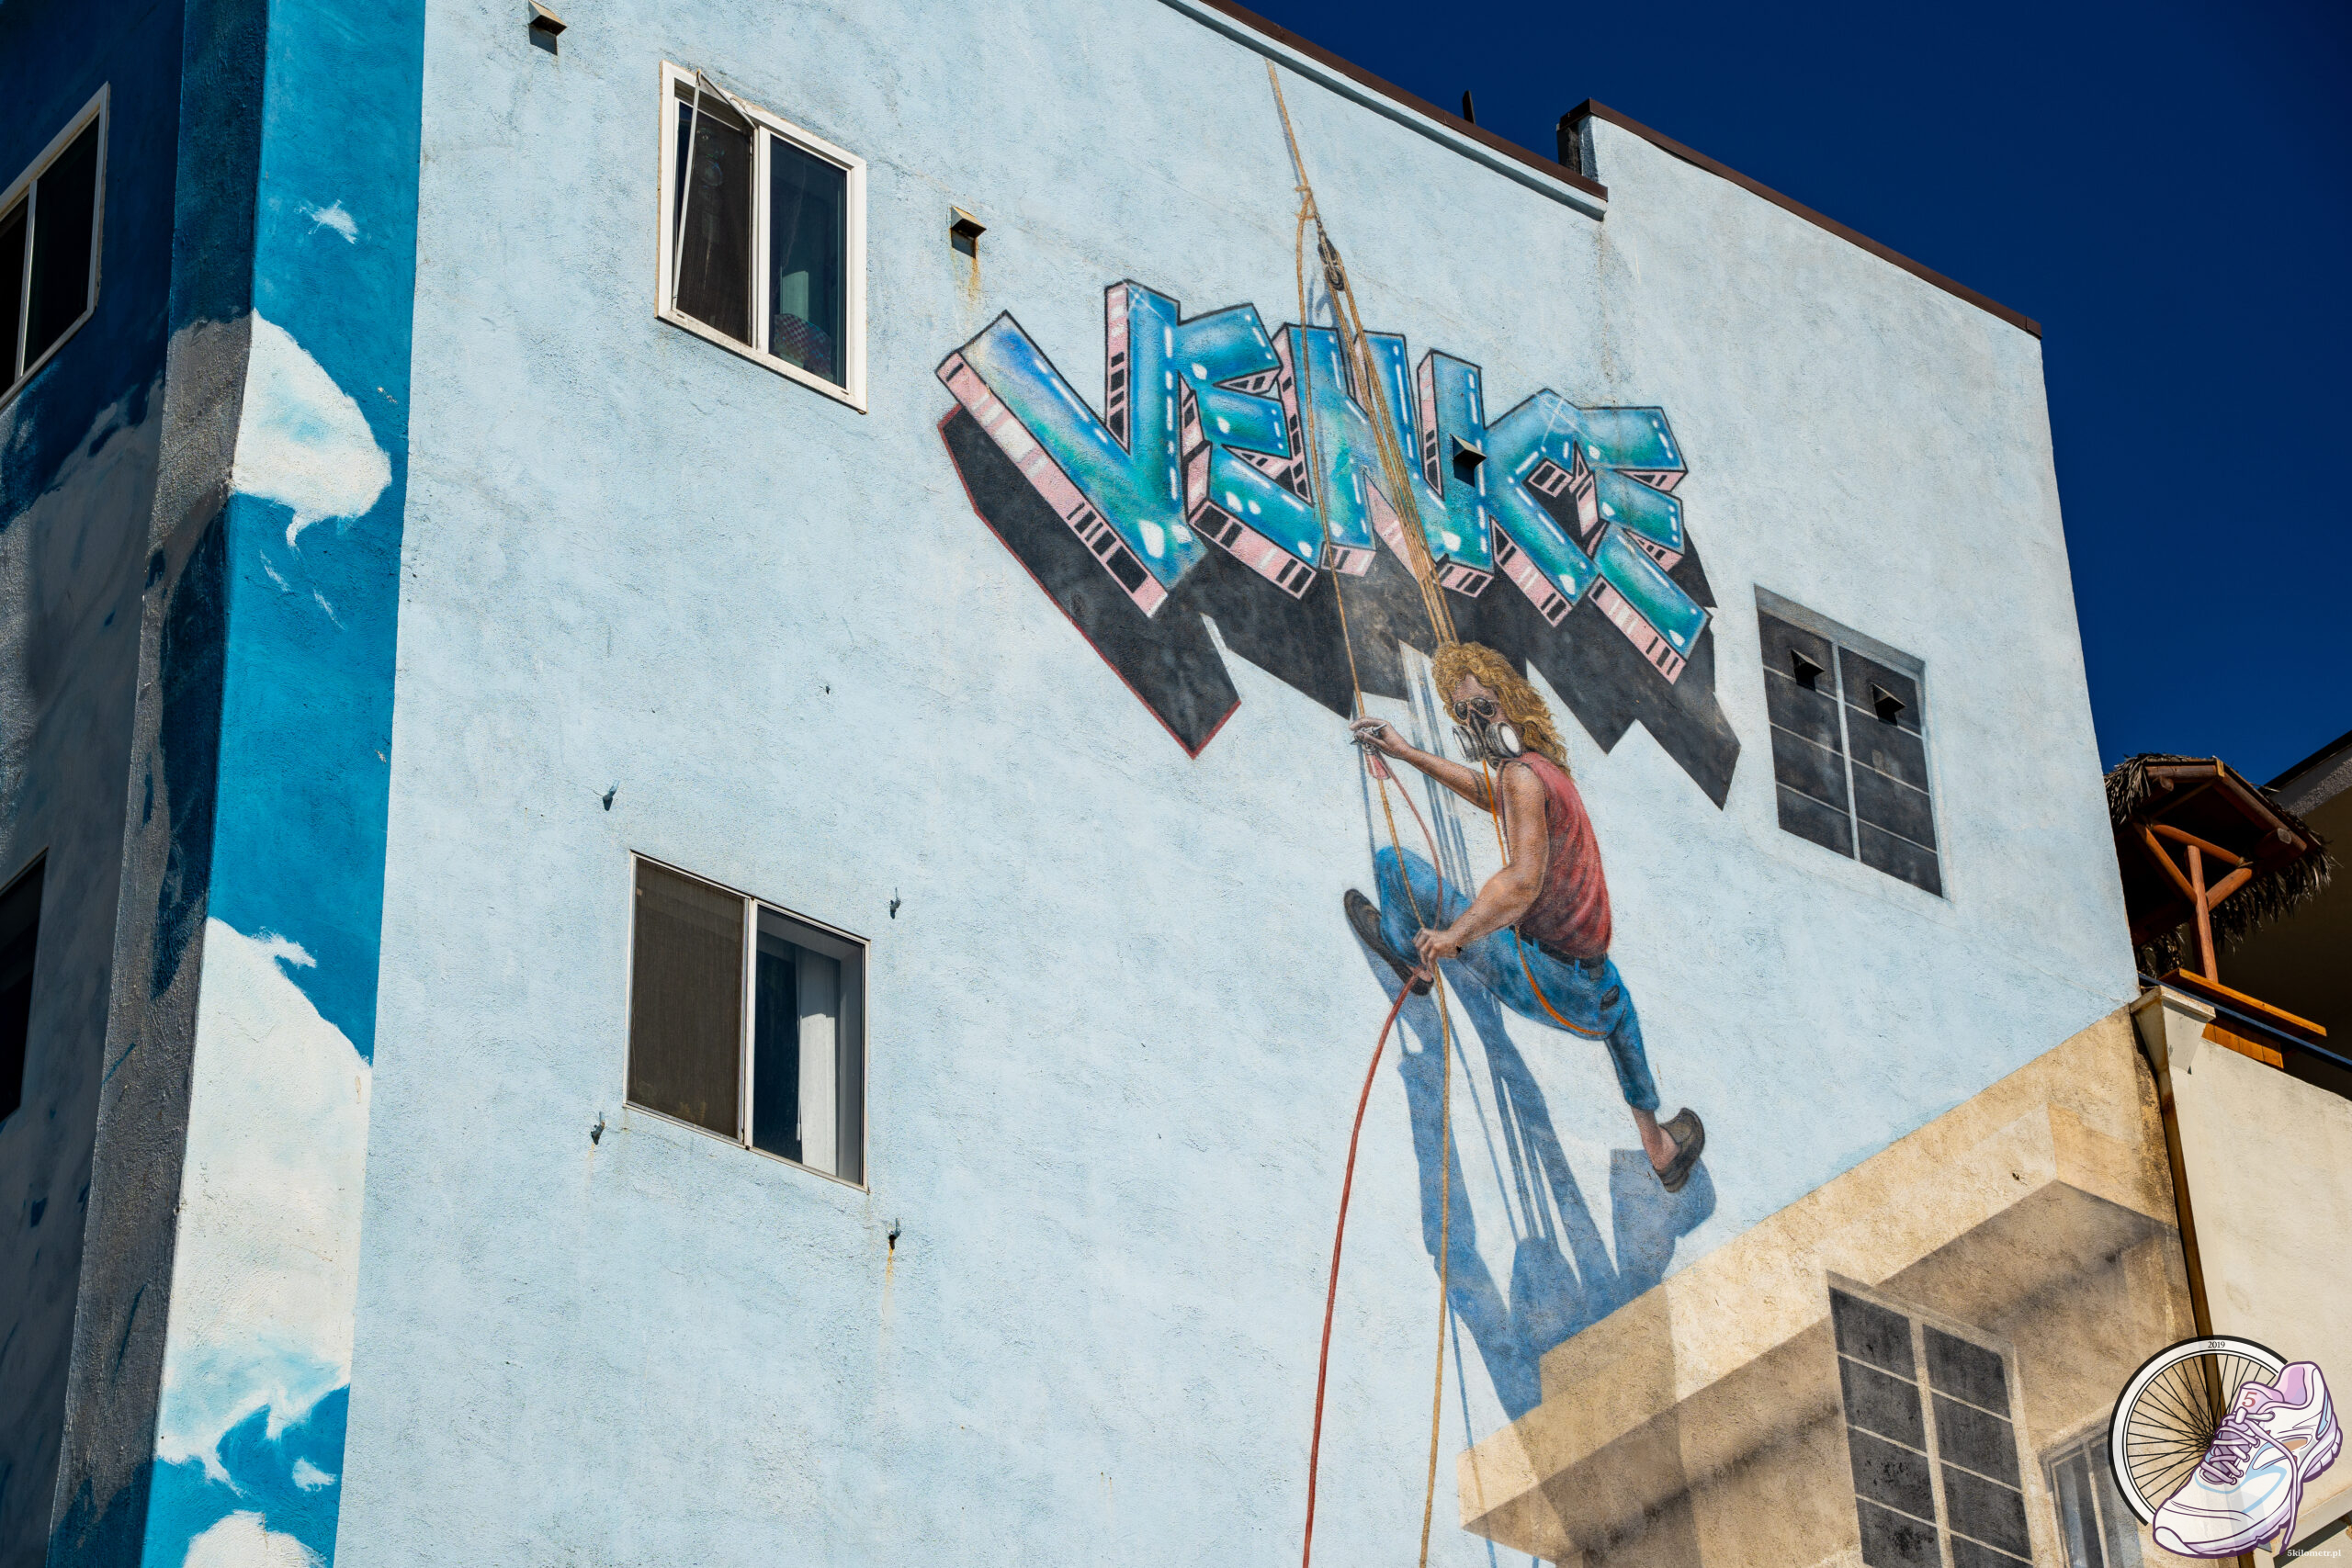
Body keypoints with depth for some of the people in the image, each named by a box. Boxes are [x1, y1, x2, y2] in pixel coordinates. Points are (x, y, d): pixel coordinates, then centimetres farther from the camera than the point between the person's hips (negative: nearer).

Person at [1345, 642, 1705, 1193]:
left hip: (1540, 979, -9)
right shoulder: (1548, 767, 15)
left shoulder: (1523, 775, -15)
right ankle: (1660, 1147, 54)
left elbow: (1522, 882, -30)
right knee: (1614, 1000, 48)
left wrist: (1454, 935, -37)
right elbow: (1489, 791, 38)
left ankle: (1406, 955, 29)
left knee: (1392, 861, -4)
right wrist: (1408, 754, 42)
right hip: (1584, 996, 9)